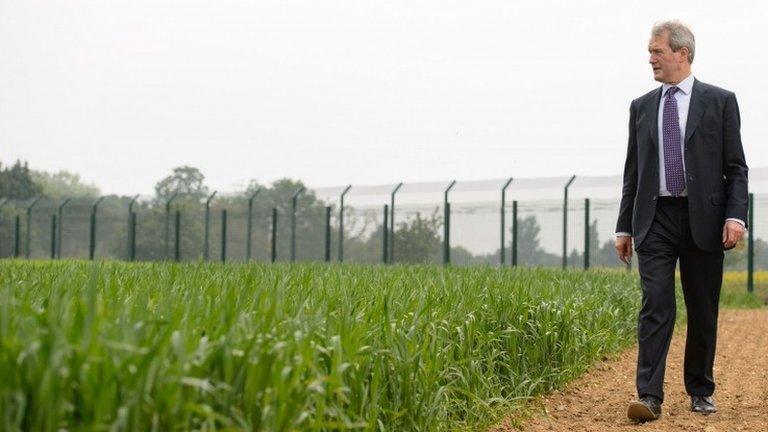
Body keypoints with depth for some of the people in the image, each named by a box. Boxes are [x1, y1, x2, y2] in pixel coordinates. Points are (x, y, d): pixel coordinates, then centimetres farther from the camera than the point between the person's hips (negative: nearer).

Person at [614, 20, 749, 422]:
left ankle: (700, 392, 22)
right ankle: (649, 397, -13)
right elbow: (632, 172, 14)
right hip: (655, 220, 1)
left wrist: (736, 216, -13)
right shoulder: (641, 107, 12)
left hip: (703, 220, -1)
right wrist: (624, 227, 11)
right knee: (655, 307, -9)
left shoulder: (720, 101, 3)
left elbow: (735, 168, 0)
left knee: (703, 313, 7)